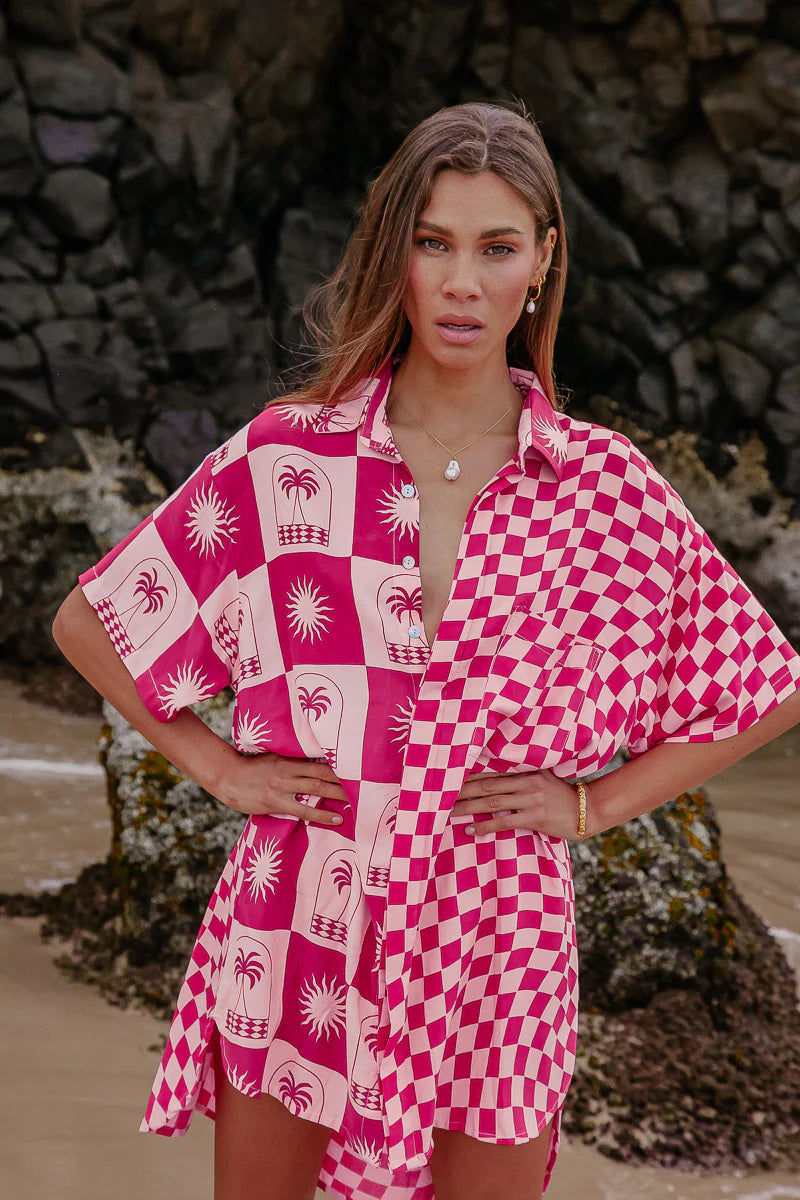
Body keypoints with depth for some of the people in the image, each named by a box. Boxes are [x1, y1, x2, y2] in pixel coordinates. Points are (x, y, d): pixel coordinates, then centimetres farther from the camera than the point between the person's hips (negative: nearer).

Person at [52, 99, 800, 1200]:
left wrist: (592, 803, -2)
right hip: (299, 938, 1)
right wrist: (215, 764, -2)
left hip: (495, 946, 0)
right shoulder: (286, 451, -5)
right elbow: (88, 621, 6)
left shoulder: (604, 483, -4)